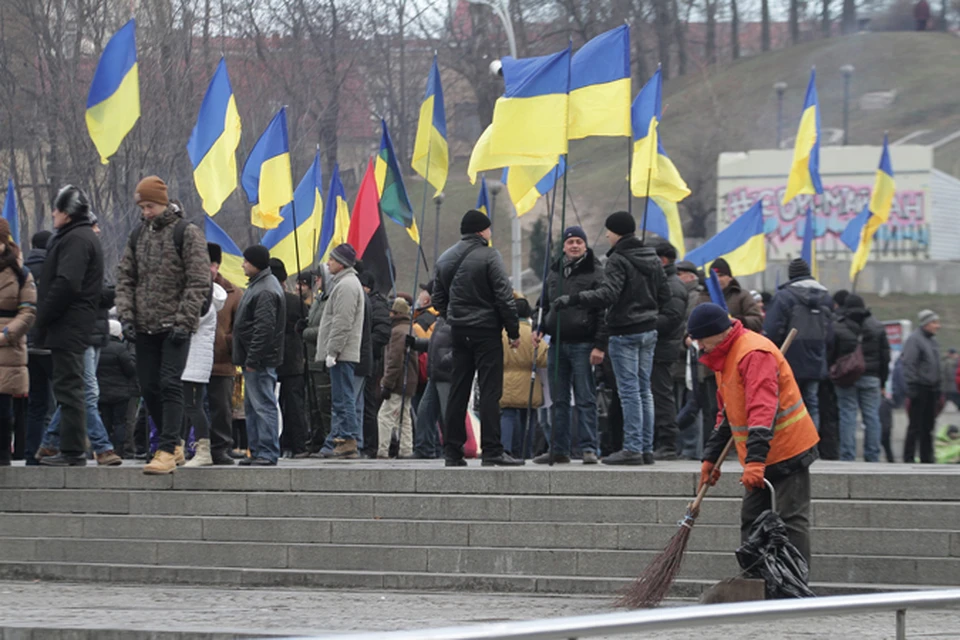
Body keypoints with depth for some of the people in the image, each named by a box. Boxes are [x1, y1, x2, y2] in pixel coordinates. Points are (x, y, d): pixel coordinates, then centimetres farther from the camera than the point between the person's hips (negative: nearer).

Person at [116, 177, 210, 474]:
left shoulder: (187, 233, -5)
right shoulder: (138, 235, 13)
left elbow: (199, 282, -9)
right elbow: (125, 279, 15)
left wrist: (184, 321, -15)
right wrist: (126, 315, 2)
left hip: (174, 327, -6)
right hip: (145, 327, 6)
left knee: (170, 385, -14)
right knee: (149, 388, 6)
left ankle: (168, 451, -17)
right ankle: (174, 444, 18)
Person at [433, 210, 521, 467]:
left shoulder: (444, 260, 11)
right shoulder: (488, 256, -10)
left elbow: (438, 299, 15)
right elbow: (504, 297, -12)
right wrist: (514, 331, -6)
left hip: (459, 331, 6)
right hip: (486, 330, -6)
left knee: (458, 391, 9)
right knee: (490, 391, -6)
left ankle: (452, 451, 8)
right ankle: (492, 452, -10)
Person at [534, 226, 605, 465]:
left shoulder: (594, 272, -3)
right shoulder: (554, 272, 15)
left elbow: (603, 311, -7)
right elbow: (547, 306, 26)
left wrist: (600, 345, -14)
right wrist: (541, 329, 8)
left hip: (583, 345, -6)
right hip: (557, 344, 6)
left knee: (585, 399, -5)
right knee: (559, 400, 8)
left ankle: (589, 447, -4)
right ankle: (558, 449, 12)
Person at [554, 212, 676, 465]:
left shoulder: (618, 260, -13)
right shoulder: (652, 258, 12)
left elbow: (608, 294, -24)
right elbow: (664, 293, 17)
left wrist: (573, 299, -25)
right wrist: (668, 314, 34)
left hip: (625, 332, -8)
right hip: (649, 330, 8)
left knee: (629, 391, -7)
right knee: (644, 390, 11)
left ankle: (632, 448, -9)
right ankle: (647, 448, 11)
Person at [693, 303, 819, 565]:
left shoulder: (755, 354, -22)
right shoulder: (725, 356, 13)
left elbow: (763, 410, -31)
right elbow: (726, 413, 24)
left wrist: (755, 460, -38)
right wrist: (711, 456, 21)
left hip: (787, 452, -10)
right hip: (761, 458, 10)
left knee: (792, 521, -9)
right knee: (751, 521, 11)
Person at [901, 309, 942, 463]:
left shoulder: (932, 340, 16)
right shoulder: (914, 339, -11)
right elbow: (909, 364, -16)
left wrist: (938, 387, 19)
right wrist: (912, 388, -21)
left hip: (931, 388, 8)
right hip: (919, 388, -8)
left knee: (928, 425, 11)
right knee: (915, 426, -6)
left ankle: (927, 457, 16)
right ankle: (909, 458, -2)